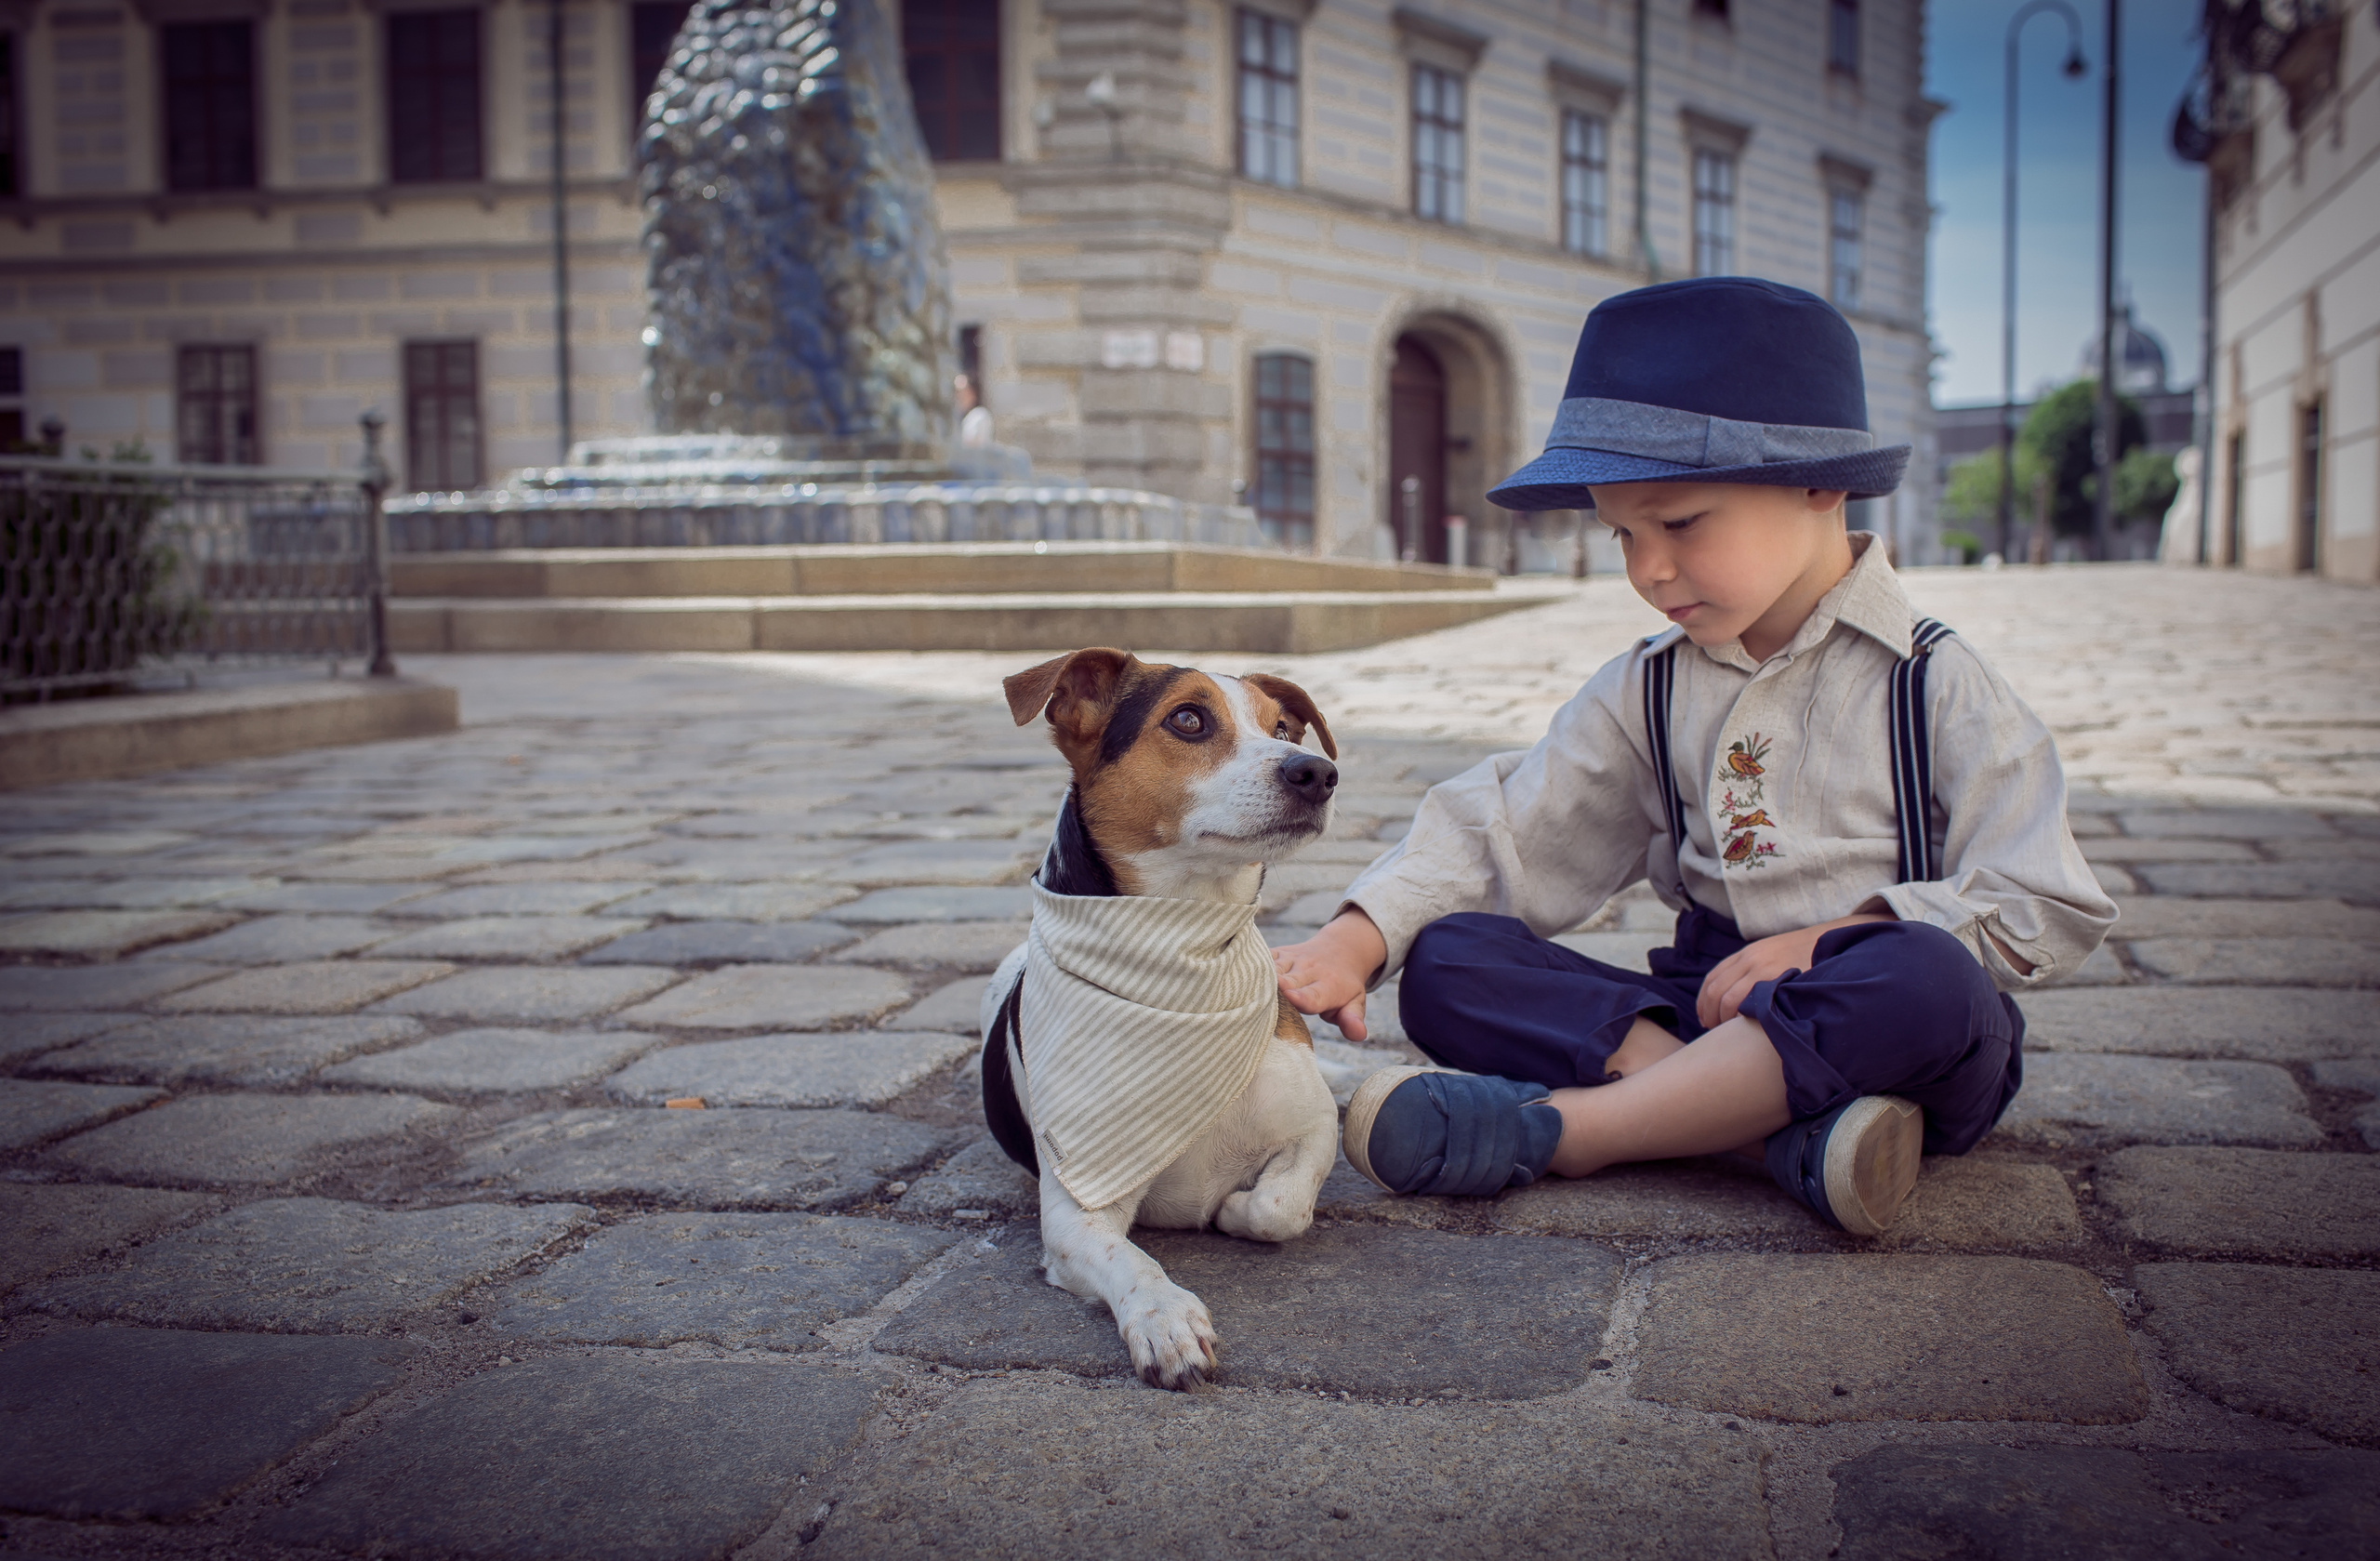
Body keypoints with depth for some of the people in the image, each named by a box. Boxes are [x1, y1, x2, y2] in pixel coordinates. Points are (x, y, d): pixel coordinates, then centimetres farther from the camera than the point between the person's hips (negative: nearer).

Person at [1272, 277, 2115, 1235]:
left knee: (1930, 976, -39)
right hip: (1712, 1010, 4)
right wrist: (1356, 940, -14)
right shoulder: (1649, 692, 10)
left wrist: (1833, 938, -17)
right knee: (1442, 960, -14)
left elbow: (2050, 914, -7)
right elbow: (1504, 831, 3)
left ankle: (1554, 1129, -29)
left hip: (1907, 1037, -4)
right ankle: (1778, 1127, -30)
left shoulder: (1932, 684, -3)